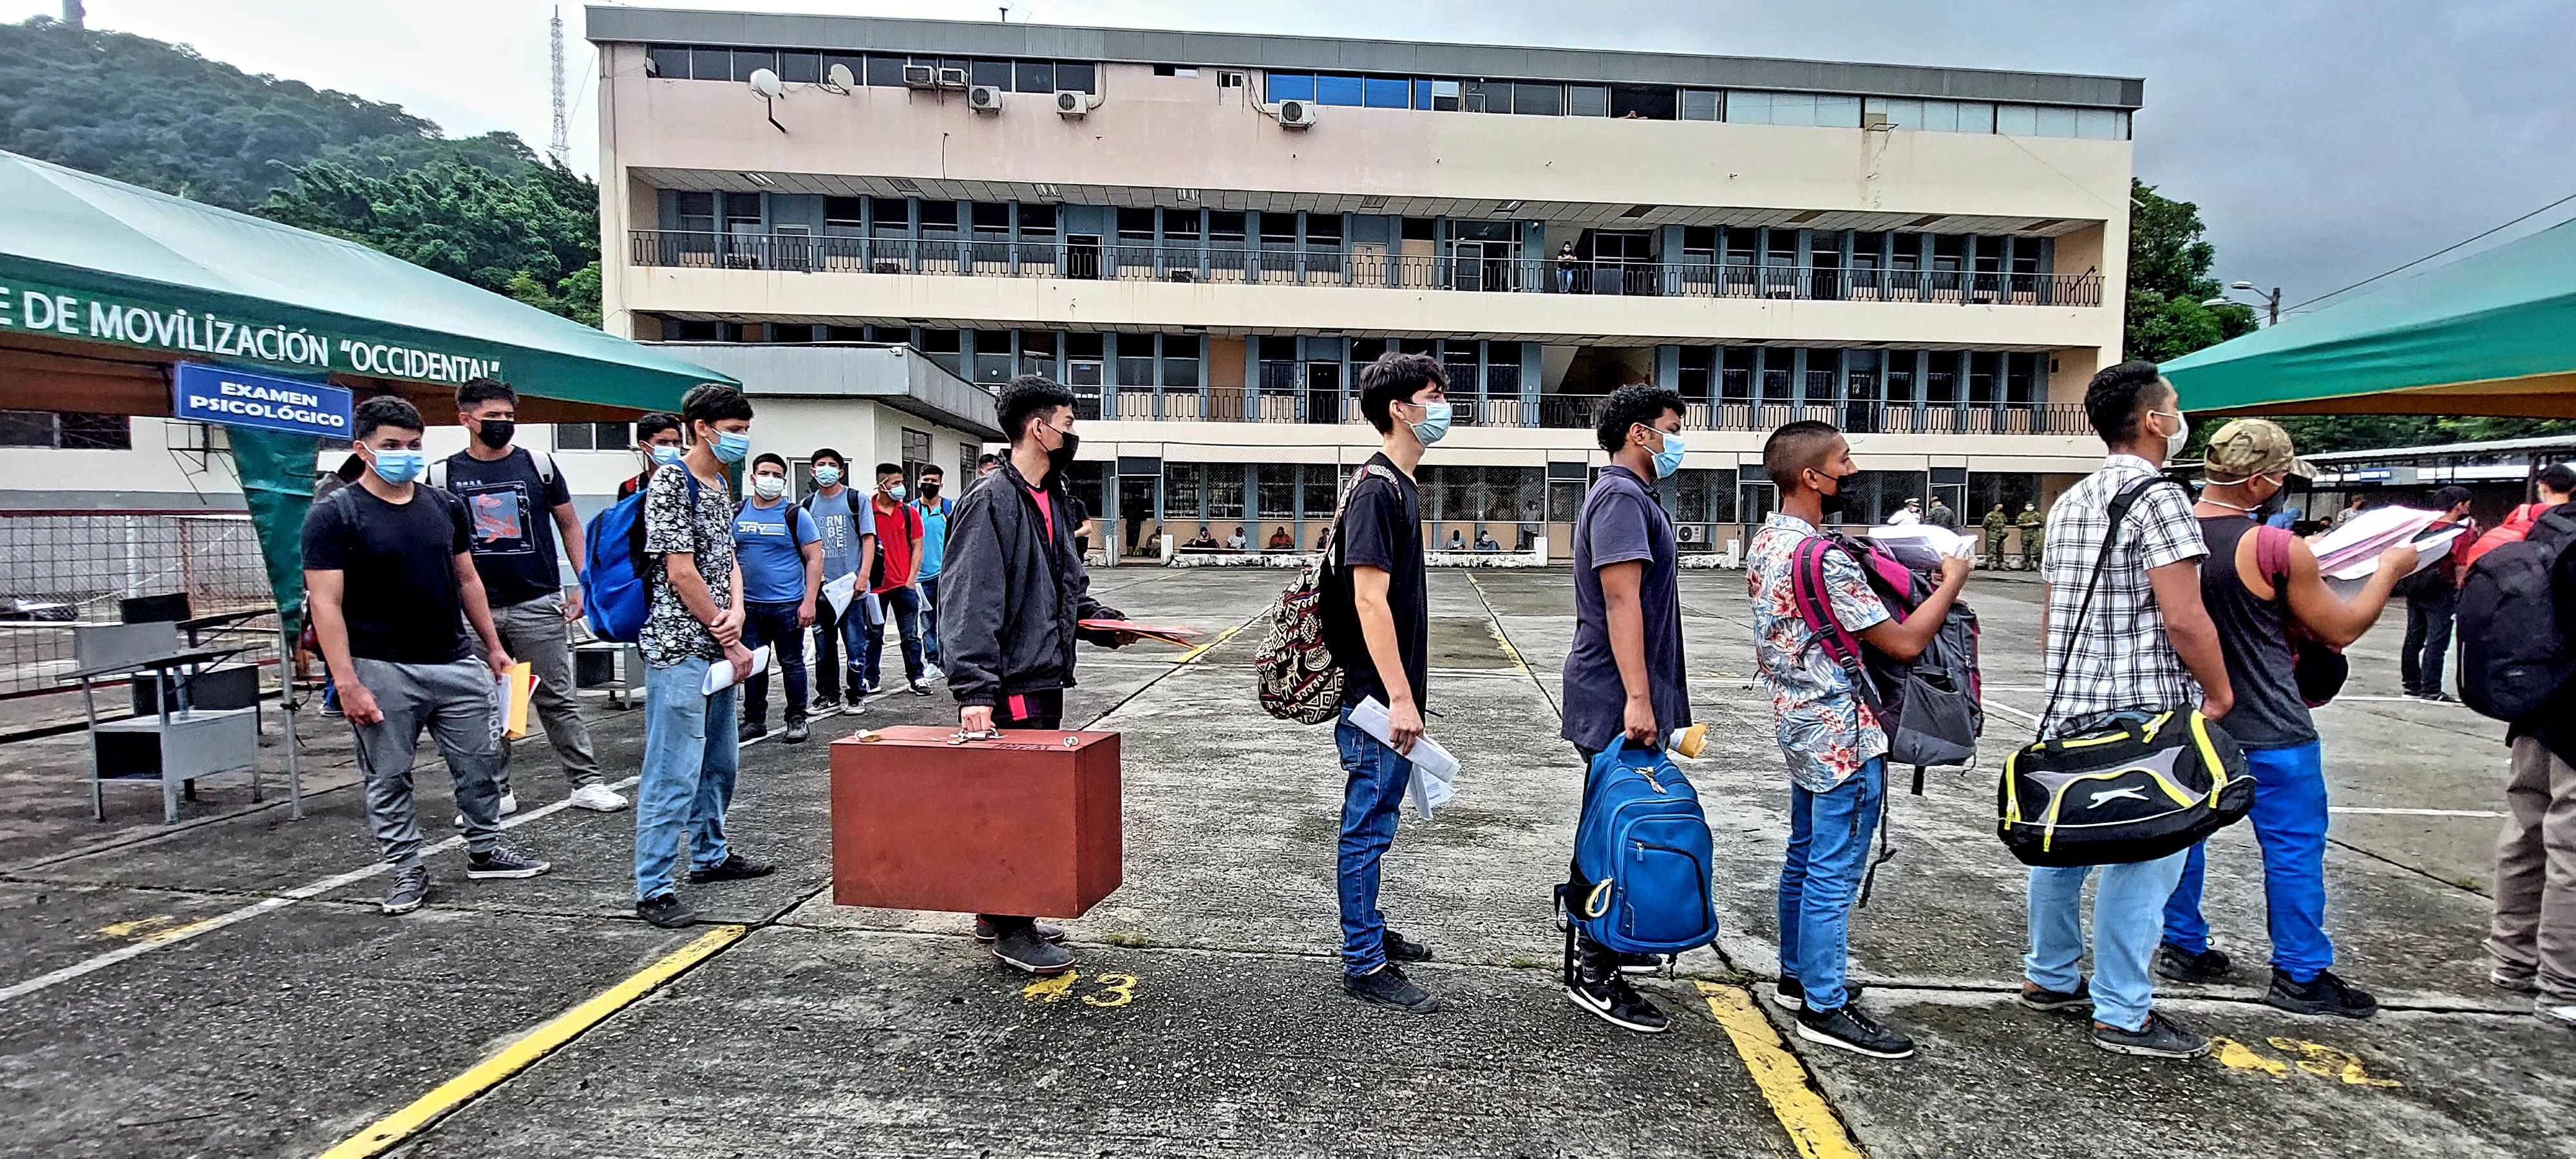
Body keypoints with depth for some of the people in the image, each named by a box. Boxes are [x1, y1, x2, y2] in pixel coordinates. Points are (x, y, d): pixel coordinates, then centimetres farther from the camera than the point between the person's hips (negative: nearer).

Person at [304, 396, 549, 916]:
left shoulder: (446, 506, 7)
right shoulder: (334, 515, -7)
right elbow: (326, 604, -10)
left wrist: (494, 646, 13)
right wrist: (346, 683, -16)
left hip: (456, 663, 4)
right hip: (382, 671, -4)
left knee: (480, 763, 10)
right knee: (389, 779, 7)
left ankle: (485, 850, 26)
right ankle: (408, 871, 20)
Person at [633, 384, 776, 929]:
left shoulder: (719, 487, 15)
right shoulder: (670, 484, -12)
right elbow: (681, 572, -16)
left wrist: (736, 611, -4)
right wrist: (730, 641, -12)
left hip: (716, 649, 9)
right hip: (679, 651, -9)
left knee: (720, 762, 19)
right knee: (674, 772, -6)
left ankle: (710, 855, 33)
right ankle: (653, 889, 2)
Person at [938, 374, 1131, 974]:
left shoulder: (1054, 499, 15)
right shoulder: (991, 500, -14)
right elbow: (968, 602, -21)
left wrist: (1102, 621, 7)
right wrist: (973, 689, -27)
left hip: (1046, 677, 10)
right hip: (1010, 685, -10)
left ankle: (1001, 913, 29)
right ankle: (1010, 929, 12)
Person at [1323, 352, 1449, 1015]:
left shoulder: (1400, 484, 14)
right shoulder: (1378, 488, -16)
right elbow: (1370, 599, -22)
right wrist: (1399, 698, -22)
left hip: (1391, 691, 10)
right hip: (1379, 693, -10)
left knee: (1376, 820, 19)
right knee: (1368, 825, 0)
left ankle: (1369, 932, 34)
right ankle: (1364, 965, 10)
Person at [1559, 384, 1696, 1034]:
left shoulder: (1632, 497, 19)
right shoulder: (1622, 498, -15)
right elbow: (1621, 600, -23)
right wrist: (1637, 699, -27)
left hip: (1620, 698, 10)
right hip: (1619, 701, -10)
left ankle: (1605, 940, 32)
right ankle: (1595, 975, 2)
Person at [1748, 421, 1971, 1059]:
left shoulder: (1766, 541, 6)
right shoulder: (1821, 557, -24)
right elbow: (1905, 642, -18)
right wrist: (1952, 579, -4)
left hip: (1799, 722, 10)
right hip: (1842, 734, -10)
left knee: (1805, 856, 19)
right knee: (1835, 873, -1)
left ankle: (1798, 974, 33)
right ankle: (1824, 1008, 9)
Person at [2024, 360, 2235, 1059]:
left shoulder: (2069, 504, 14)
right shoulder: (2158, 499, -12)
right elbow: (2183, 618, -18)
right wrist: (2219, 693, -5)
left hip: (2069, 709, 9)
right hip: (2142, 712, -9)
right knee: (2142, 855, -2)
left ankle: (2050, 977, 28)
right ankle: (2123, 1014, 5)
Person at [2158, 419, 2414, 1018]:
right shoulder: (2278, 549, -19)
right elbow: (2340, 631, -5)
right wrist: (2389, 569, 7)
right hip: (2267, 731, -5)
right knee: (2294, 846, 7)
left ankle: (2183, 947, 25)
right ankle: (2300, 976, 16)